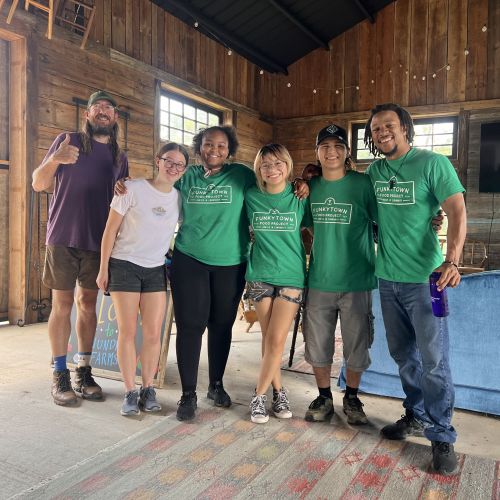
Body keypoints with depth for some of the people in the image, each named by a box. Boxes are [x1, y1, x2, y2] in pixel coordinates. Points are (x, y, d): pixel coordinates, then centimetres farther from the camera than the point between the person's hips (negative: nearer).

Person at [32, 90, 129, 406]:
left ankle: (84, 373, 16)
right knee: (63, 303, 0)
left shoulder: (120, 157, 12)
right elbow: (38, 184, -2)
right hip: (63, 237, -3)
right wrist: (54, 159, -22)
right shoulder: (68, 141, 3)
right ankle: (60, 376, 10)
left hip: (98, 240, 3)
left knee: (88, 303, 8)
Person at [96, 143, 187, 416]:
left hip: (156, 270, 3)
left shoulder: (180, 197, 3)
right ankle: (130, 392, 10)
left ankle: (148, 389, 16)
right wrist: (103, 269, -6)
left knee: (153, 333, 2)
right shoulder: (132, 189, -8)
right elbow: (110, 230, -6)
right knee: (127, 332, 0)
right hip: (124, 266, -3)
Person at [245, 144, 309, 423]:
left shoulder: (300, 198, -1)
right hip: (260, 276, 2)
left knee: (276, 339, -7)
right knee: (269, 338, 6)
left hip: (291, 276, -1)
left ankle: (260, 394, 10)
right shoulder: (251, 197, 2)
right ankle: (278, 390, 24)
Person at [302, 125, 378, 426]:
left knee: (356, 346, 9)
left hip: (356, 280, -3)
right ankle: (324, 398, 32)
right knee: (317, 345, 11)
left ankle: (352, 398, 33)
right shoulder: (310, 186, 6)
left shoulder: (363, 184, -6)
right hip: (319, 280, 3)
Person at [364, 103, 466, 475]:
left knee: (434, 360, -1)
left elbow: (458, 212, -12)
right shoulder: (374, 172, 9)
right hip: (387, 277, 5)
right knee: (403, 355, 15)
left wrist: (452, 261, -28)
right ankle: (418, 417, 33)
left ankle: (442, 436, 15)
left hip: (424, 277, -5)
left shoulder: (433, 163, -7)